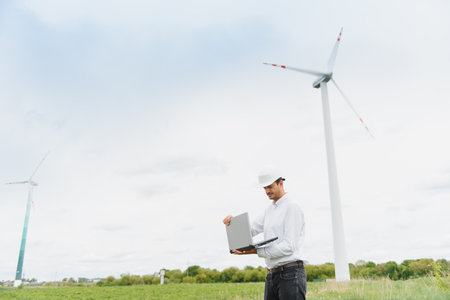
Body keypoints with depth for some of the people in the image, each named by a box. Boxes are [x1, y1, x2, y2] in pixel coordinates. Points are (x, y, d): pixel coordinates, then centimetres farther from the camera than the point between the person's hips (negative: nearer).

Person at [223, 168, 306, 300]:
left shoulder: (292, 207, -7)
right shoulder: (269, 210, 19)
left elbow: (289, 246, -15)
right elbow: (250, 230, 17)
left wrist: (256, 251, -20)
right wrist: (234, 221, -2)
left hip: (290, 274, -8)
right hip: (272, 274, 8)